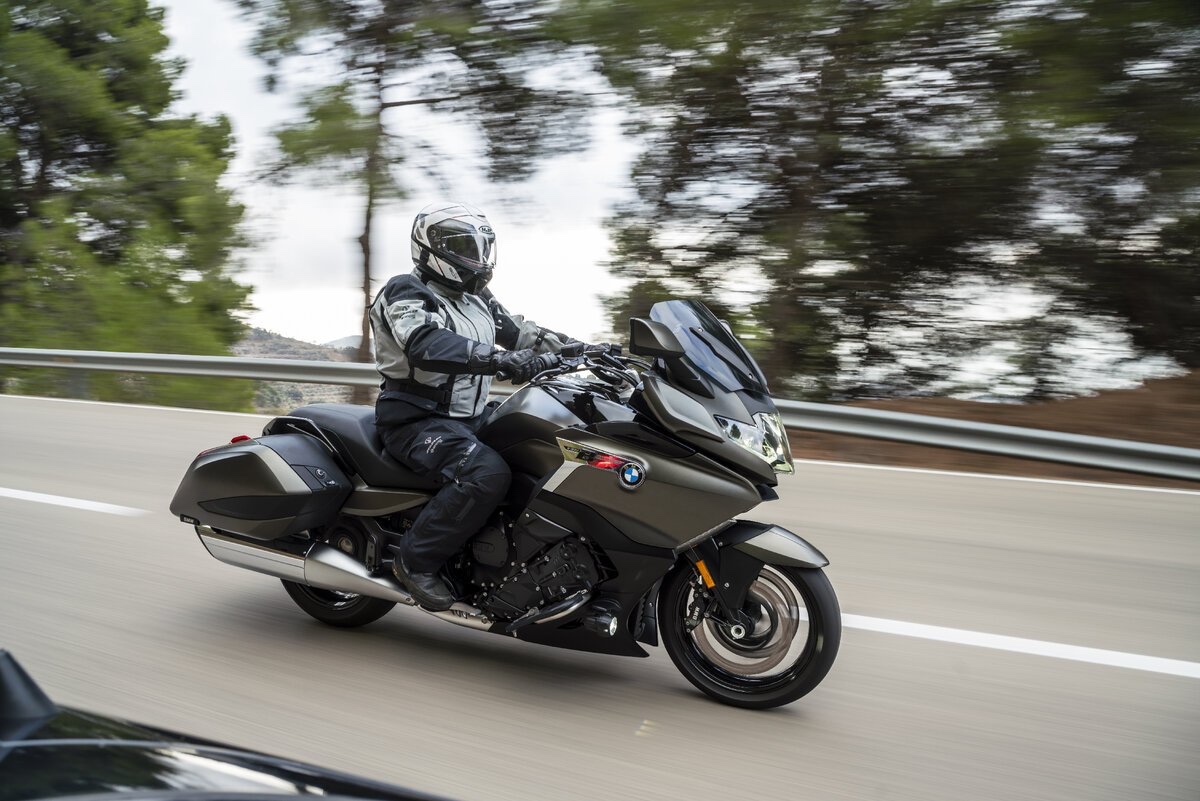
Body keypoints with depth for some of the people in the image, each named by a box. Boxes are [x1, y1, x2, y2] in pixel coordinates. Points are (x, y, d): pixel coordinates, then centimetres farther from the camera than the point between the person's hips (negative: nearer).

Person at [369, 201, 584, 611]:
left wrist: (582, 349, 0)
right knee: (487, 472, -33)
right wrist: (501, 360, -44)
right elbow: (428, 345, -30)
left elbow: (518, 330, 15)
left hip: (470, 419, 9)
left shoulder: (476, 299, 16)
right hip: (417, 420, -9)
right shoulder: (406, 292, -11)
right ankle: (414, 560, -18)